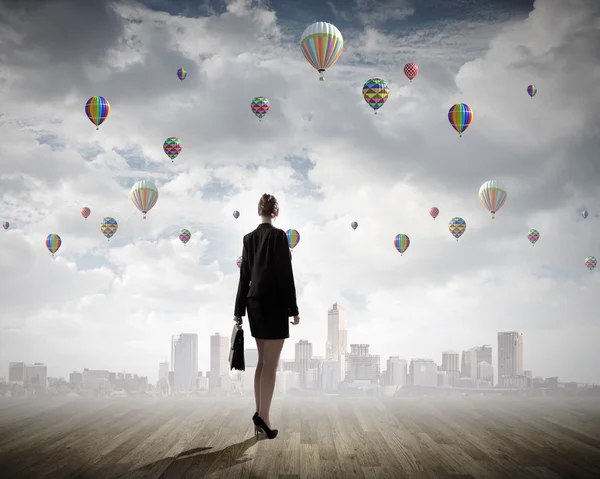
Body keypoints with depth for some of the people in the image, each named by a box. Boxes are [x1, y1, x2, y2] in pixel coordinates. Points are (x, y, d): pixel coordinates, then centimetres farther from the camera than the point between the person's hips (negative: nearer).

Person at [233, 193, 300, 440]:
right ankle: (263, 415, -8)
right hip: (273, 304, -7)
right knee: (271, 364, -4)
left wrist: (239, 310, 16)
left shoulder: (249, 238, 8)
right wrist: (293, 309, -9)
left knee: (262, 362, 12)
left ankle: (259, 415, 13)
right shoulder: (278, 235, -11)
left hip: (255, 304, 7)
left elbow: (244, 275, 11)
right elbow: (285, 274, -14)